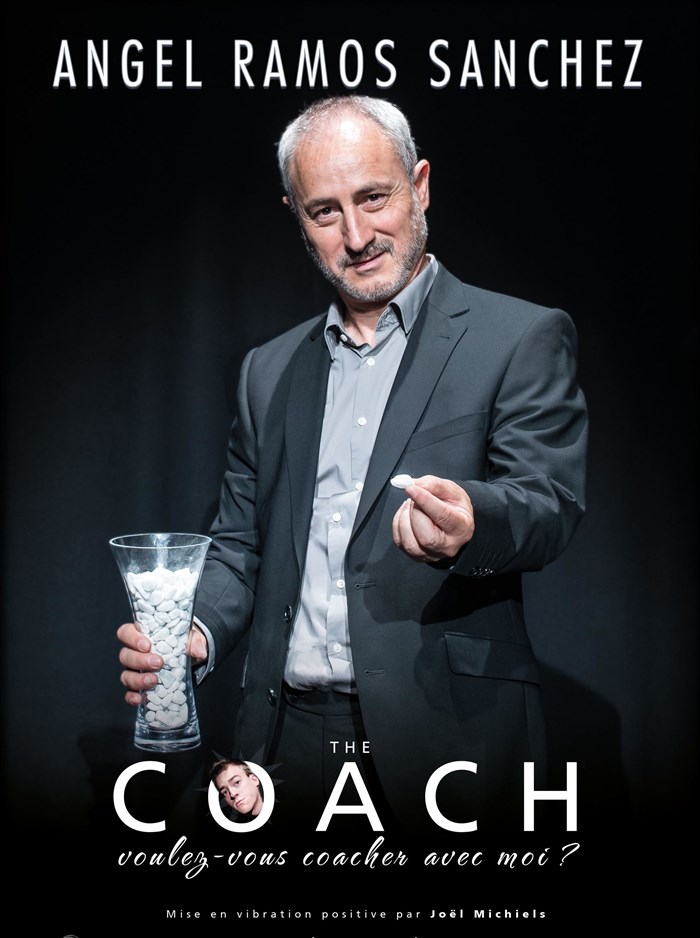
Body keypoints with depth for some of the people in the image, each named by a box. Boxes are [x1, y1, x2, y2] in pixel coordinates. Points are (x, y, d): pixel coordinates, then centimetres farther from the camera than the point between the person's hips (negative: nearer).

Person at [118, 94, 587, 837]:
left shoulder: (522, 339, -1)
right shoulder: (269, 371, 14)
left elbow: (548, 504, -12)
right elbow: (240, 539, 17)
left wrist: (469, 522, -34)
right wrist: (197, 632, -3)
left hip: (446, 743, -3)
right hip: (289, 740, 4)